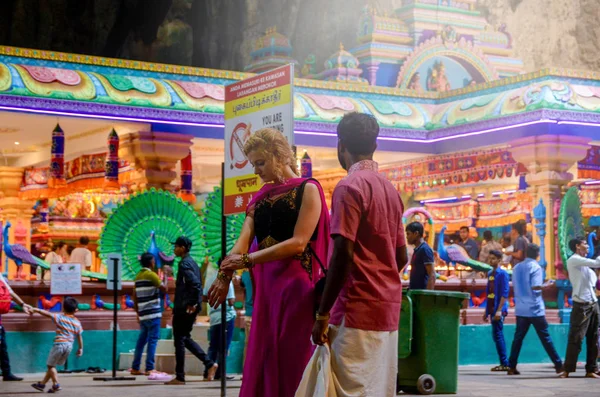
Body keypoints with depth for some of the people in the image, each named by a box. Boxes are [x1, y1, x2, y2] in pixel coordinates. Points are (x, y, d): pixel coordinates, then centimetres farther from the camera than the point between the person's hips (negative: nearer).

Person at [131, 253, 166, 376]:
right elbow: (164, 288, -11)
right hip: (153, 313, -7)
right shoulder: (151, 275, -9)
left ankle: (135, 368, 11)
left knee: (142, 340, 11)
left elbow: (135, 296, 16)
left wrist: (137, 312, 21)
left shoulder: (138, 276, 14)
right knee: (153, 340, -5)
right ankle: (149, 368, -9)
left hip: (143, 314, 7)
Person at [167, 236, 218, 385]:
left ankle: (179, 377, 1)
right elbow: (198, 284, 20)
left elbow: (195, 283, -25)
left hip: (183, 309, -10)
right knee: (186, 338, 17)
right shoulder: (193, 263, 16)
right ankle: (209, 363, 8)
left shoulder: (185, 264, -13)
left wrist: (192, 304, -19)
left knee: (179, 340, -3)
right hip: (191, 308, 10)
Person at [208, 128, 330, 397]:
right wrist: (225, 275, -17)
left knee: (291, 362, -4)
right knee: (262, 361, 6)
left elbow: (298, 242, -13)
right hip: (266, 286, 6)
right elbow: (244, 239, 1)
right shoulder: (262, 196, 15)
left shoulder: (307, 190, -3)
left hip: (296, 285, -6)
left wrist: (247, 260, -17)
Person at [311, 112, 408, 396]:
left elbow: (343, 254, -17)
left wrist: (323, 313, -14)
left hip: (358, 308, -8)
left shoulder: (350, 186, -10)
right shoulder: (390, 189, 15)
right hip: (388, 307, 8)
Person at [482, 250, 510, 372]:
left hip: (499, 309, -8)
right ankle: (504, 363, 12)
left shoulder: (502, 273, -8)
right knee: (497, 335, 8)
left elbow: (505, 293, -14)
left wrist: (499, 310, -21)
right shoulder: (490, 274, 16)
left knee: (497, 335, -10)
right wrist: (487, 311, 19)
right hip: (492, 309, 8)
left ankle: (504, 363, -7)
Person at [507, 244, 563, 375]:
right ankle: (558, 365, 8)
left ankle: (511, 367, 1)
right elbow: (536, 286, -19)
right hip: (535, 309, -5)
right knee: (545, 337, 1)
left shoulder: (517, 267, 11)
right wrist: (545, 285, -2)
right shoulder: (536, 267, -9)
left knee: (518, 337, 6)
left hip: (521, 309, 5)